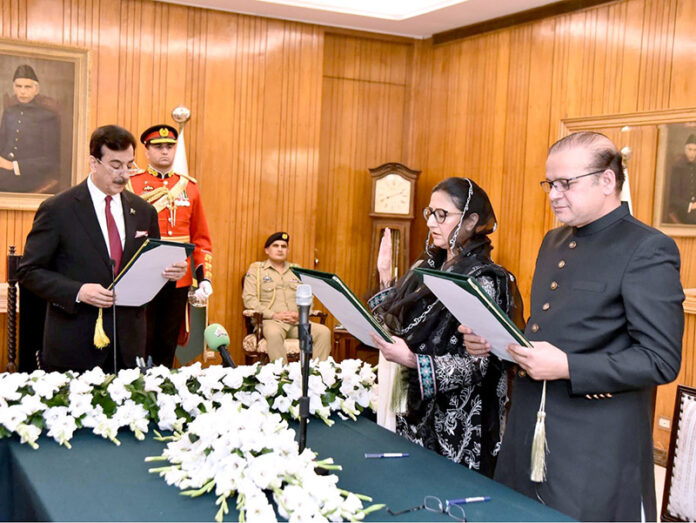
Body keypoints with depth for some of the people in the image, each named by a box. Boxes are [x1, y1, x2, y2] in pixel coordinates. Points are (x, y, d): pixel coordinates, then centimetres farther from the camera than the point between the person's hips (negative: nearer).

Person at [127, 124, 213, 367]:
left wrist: (205, 278, 2)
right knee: (142, 346, 2)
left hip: (179, 281, 3)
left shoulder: (189, 187, 10)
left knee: (168, 346, 11)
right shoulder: (131, 184, -1)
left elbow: (202, 239, 11)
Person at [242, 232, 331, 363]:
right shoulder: (256, 269, 10)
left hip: (297, 322, 4)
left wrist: (300, 314, -3)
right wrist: (274, 315, -12)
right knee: (274, 333, -39)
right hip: (270, 321, -4)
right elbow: (249, 299, -2)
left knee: (324, 332, -22)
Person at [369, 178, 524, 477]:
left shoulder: (485, 281, -15)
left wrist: (412, 361, -28)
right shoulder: (427, 268, 7)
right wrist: (385, 275, 6)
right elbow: (398, 329, 11)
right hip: (416, 413, 7)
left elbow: (480, 365, -18)